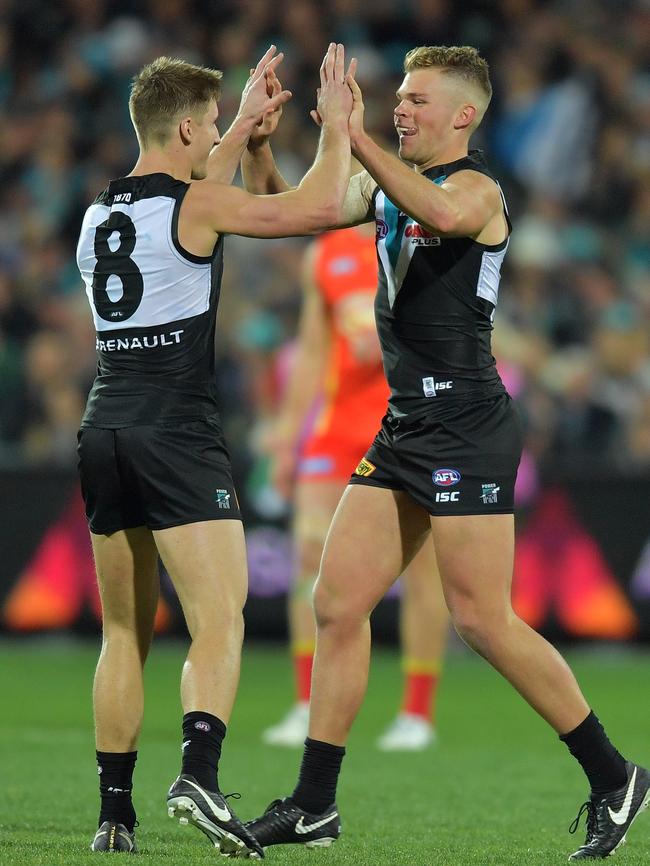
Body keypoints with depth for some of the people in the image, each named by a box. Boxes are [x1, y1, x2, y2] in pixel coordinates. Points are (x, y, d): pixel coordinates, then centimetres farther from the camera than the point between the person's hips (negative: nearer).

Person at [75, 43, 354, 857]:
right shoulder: (197, 206, -7)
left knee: (123, 632, 13)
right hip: (177, 434, -7)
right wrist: (336, 122, 7)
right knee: (219, 623, -11)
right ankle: (198, 773, -31)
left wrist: (245, 127, 39)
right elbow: (317, 206, -7)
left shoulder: (98, 213, 14)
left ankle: (114, 813, 11)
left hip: (104, 430, 7)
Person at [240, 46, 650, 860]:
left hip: (466, 428, -8)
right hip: (404, 426, 8)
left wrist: (359, 142, -39)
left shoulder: (477, 188, -12)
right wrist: (259, 141, -2)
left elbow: (443, 213, -36)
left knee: (481, 619, -8)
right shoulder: (387, 186, 13)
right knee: (336, 602, 4)